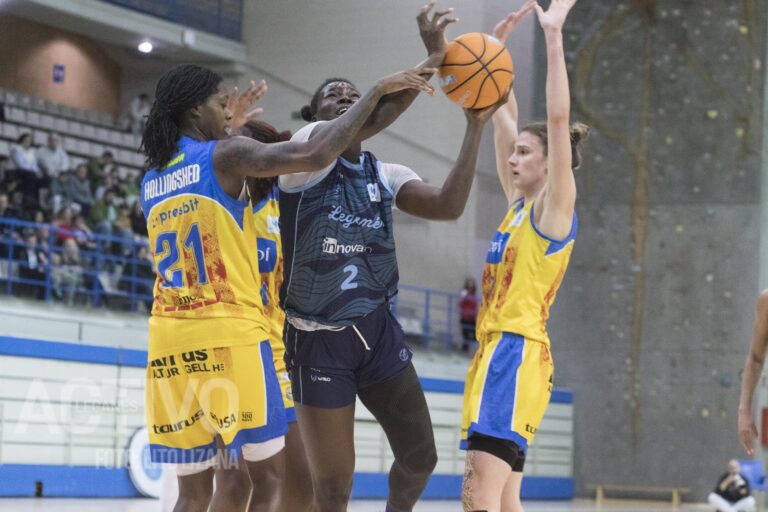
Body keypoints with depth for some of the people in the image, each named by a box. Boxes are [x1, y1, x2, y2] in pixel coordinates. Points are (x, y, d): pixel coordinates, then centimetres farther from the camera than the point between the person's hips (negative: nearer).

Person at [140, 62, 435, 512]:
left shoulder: (151, 182, 15)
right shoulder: (224, 155, -5)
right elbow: (316, 155, -16)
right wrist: (378, 92, -8)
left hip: (171, 340, 7)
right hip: (230, 337, -7)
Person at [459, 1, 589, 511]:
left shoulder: (554, 209, -5)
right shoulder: (517, 203, 16)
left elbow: (559, 117, -16)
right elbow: (504, 114, 20)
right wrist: (499, 42, 17)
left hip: (517, 354, -9)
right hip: (496, 351, 9)